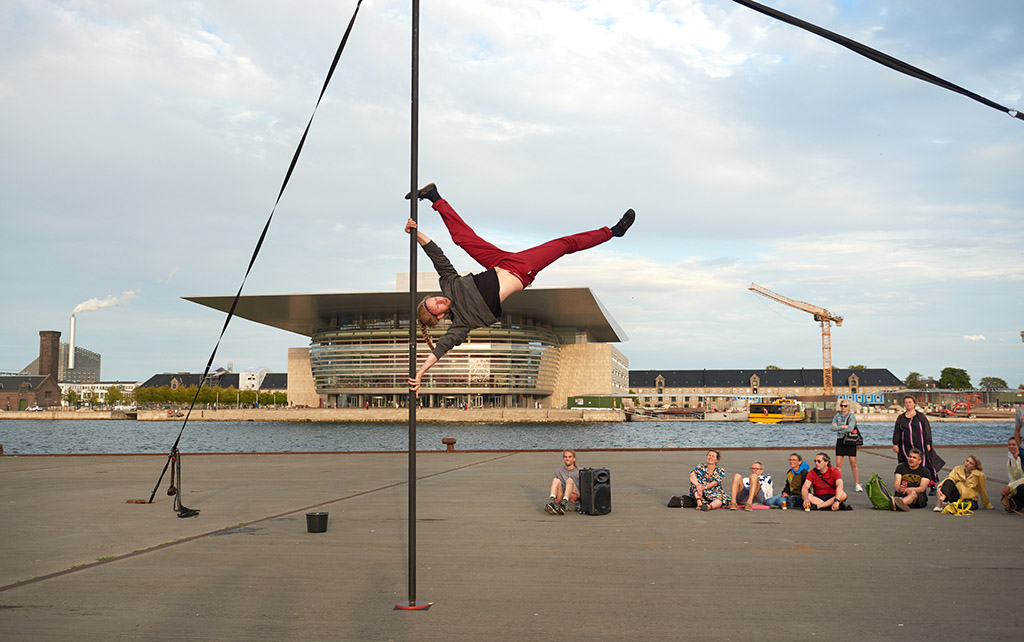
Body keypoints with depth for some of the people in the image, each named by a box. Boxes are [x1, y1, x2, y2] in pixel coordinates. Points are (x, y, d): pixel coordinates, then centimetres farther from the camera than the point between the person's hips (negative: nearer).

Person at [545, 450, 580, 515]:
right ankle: (551, 503, -48)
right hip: (561, 499, 2)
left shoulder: (579, 472, 17)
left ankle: (563, 506, -48)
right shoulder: (558, 471, 22)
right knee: (556, 480, -25)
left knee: (569, 480, -29)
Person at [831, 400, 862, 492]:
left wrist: (838, 429, -8)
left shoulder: (852, 416, -2)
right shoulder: (837, 416, 10)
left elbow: (850, 428, -16)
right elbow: (833, 427, -3)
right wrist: (843, 426, -14)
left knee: (853, 464, -2)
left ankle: (857, 485, 7)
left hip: (850, 441, -3)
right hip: (840, 440, 3)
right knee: (838, 464, -2)